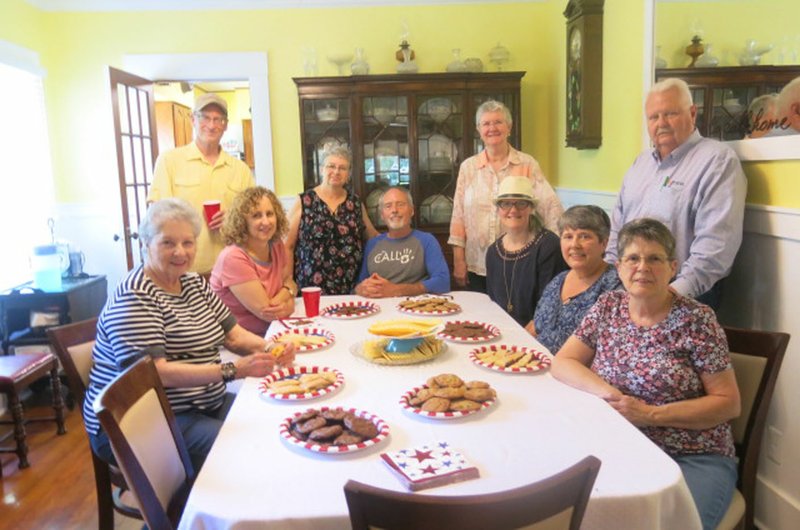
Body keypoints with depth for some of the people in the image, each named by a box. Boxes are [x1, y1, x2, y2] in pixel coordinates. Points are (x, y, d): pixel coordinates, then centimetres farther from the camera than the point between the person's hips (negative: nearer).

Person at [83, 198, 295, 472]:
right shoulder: (135, 297, -15)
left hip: (206, 405, 8)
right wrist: (233, 370, -32)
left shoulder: (195, 285, 11)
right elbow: (155, 373, -24)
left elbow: (234, 335, 8)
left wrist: (269, 348, -14)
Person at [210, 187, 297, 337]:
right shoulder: (234, 257, -20)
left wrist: (280, 299, -11)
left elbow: (288, 281, 11)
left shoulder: (276, 245, 1)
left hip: (270, 332, 7)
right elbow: (267, 312, -20)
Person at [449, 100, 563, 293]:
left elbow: (550, 206, -5)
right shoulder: (468, 167, 5)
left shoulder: (527, 164, 1)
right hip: (477, 265, 2)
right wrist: (458, 260, 2)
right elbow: (458, 215, 5)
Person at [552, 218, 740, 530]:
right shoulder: (608, 307, 4)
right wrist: (608, 393, -14)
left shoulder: (695, 320, -8)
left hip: (693, 459, -2)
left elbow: (728, 403, -6)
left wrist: (651, 414, -15)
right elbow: (562, 363, 3)